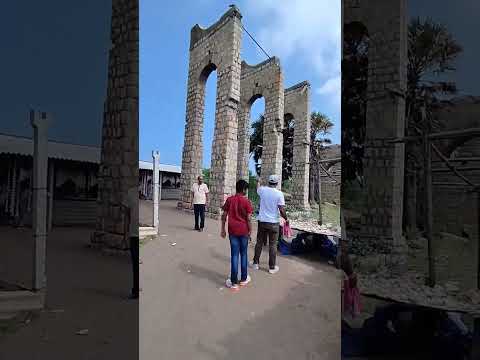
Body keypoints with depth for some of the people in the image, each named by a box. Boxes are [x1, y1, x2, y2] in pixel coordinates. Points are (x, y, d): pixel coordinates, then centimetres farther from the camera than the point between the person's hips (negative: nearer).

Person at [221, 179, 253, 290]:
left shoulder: (229, 200, 0)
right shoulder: (246, 201, -8)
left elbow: (224, 216, 2)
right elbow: (248, 218, -9)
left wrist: (223, 229, 10)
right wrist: (250, 231, 1)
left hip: (233, 231, 2)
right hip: (243, 231, -2)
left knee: (234, 255, 5)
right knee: (243, 254, 13)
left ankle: (234, 282, 8)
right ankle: (243, 279, 25)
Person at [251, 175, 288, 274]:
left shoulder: (263, 190, -3)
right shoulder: (279, 194, -12)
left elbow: (258, 188, 23)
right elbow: (282, 210, -14)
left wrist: (258, 182, 44)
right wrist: (286, 219, 3)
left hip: (262, 221, 3)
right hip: (274, 222, -3)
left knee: (259, 243, 15)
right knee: (272, 245, 6)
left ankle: (256, 263, 26)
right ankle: (272, 267, 14)